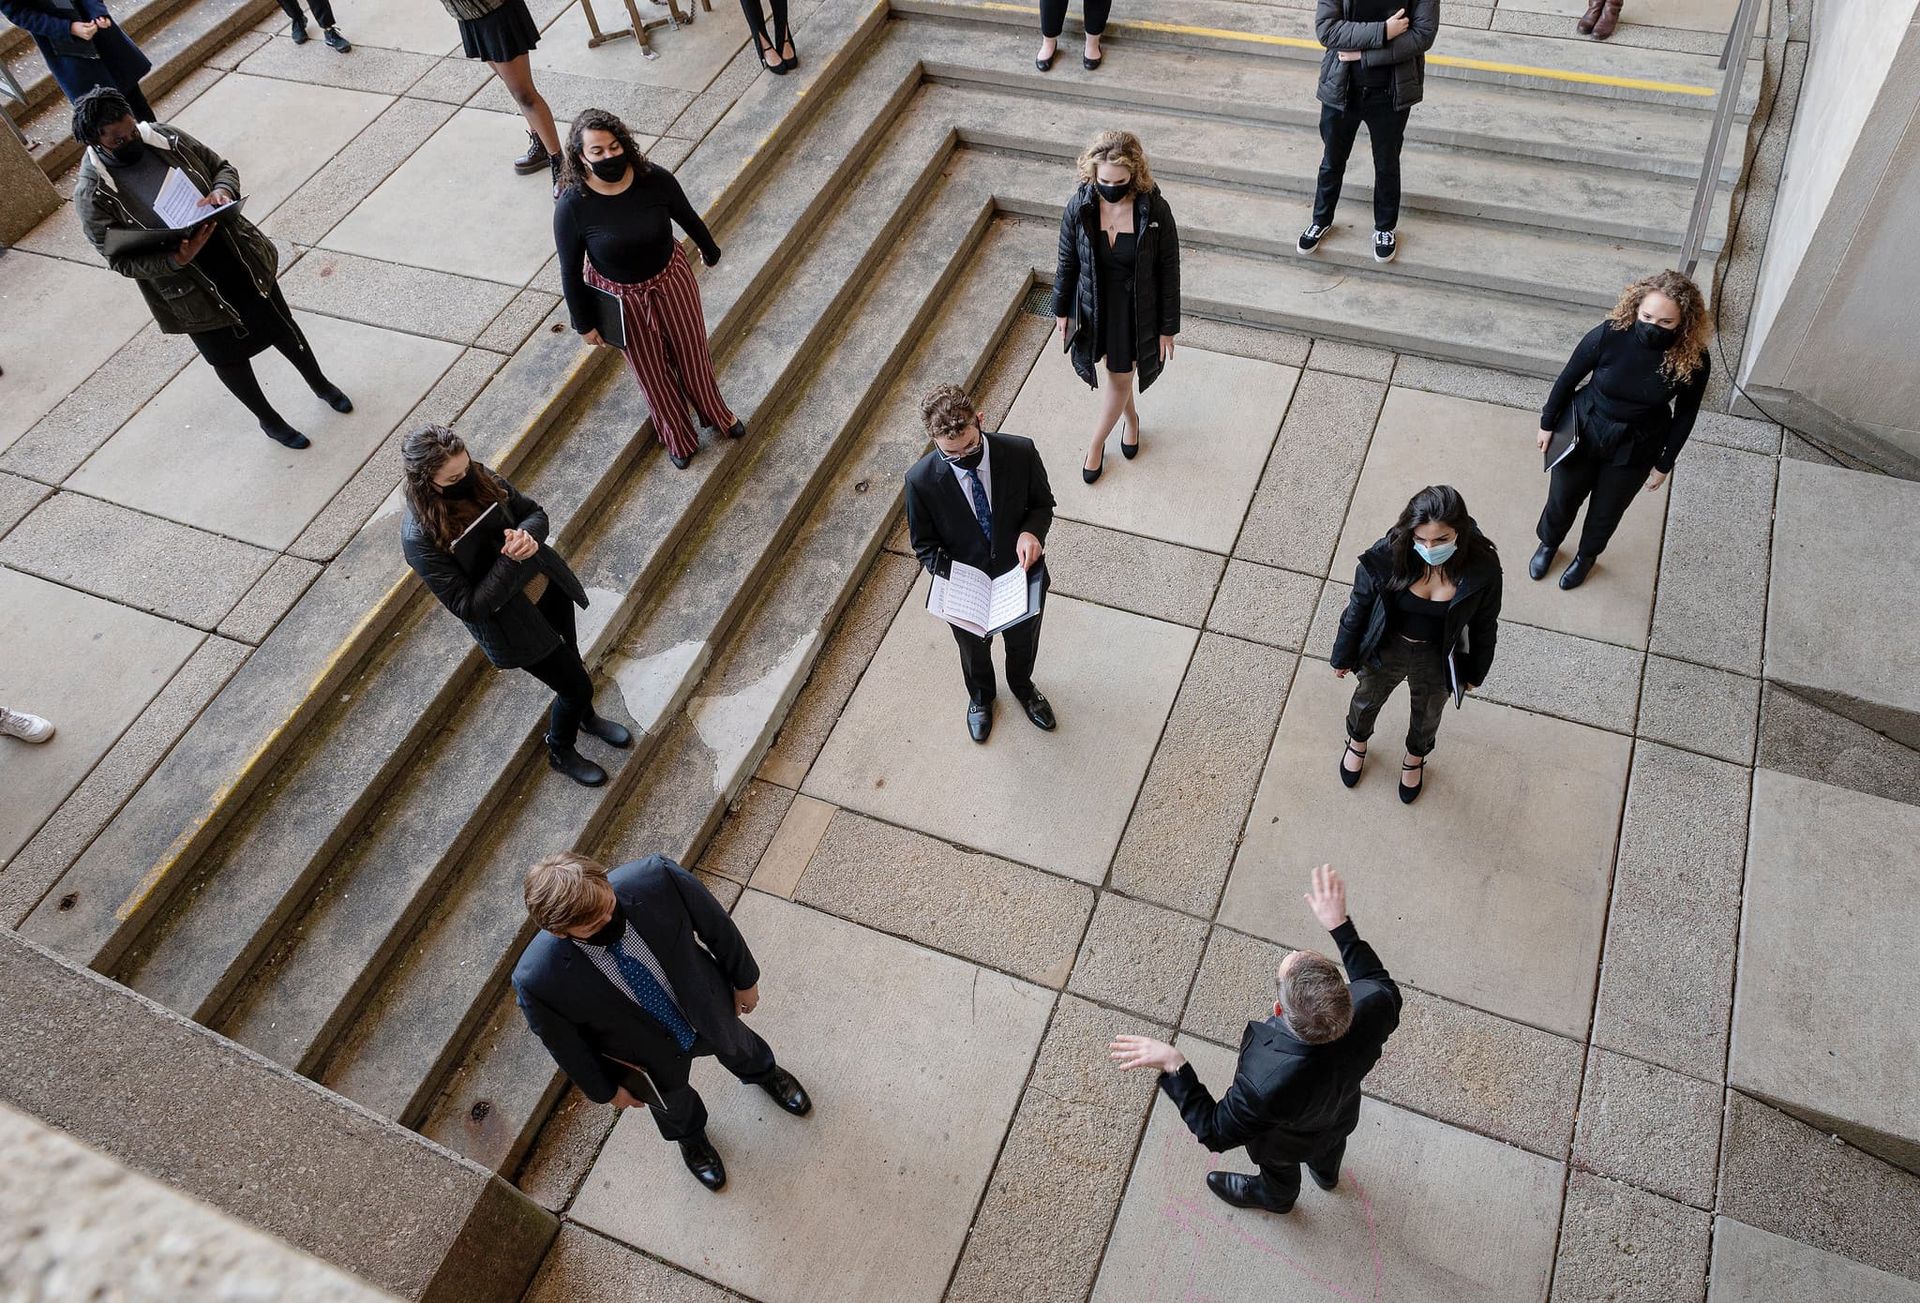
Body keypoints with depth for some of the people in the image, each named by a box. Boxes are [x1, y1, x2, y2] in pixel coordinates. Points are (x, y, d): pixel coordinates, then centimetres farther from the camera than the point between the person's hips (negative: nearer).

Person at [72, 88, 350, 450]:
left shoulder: (164, 136, -8)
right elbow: (120, 260, -16)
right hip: (191, 290, -3)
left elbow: (222, 166, 3)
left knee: (282, 325, 20)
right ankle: (269, 420, 37)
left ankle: (320, 384, 47)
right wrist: (176, 261, -33)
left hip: (238, 255, 4)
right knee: (229, 357, 14)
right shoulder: (93, 195, -19)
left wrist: (222, 191, -20)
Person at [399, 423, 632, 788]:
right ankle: (560, 752, 39)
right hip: (513, 624, -6)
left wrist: (526, 534, -25)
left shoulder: (479, 479, -14)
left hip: (548, 585, 6)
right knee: (576, 685, 7)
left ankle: (585, 716, 60)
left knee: (571, 659, 28)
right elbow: (467, 606, -27)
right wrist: (509, 560, -36)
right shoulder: (420, 538, -29)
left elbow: (535, 512, -2)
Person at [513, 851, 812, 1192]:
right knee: (672, 1102, 32)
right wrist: (606, 1090, 0)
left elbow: (715, 924, -18)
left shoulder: (656, 878, -40)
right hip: (652, 1058, -1)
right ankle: (690, 1136, 69)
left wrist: (744, 978, -3)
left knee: (736, 1046, 35)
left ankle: (763, 1072, 72)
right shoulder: (537, 981, -40)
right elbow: (567, 1045, -17)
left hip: (707, 1006, 1)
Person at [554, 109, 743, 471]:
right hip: (622, 299, -2)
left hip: (671, 280, 2)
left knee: (692, 351, 23)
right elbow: (570, 270, -15)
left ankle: (717, 415, 52)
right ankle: (678, 437, 44)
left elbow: (687, 217, -1)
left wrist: (709, 249, 16)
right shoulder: (572, 206, -27)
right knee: (651, 368, 18)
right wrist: (584, 323, -6)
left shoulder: (654, 179, -22)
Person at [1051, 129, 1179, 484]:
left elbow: (1169, 270, -13)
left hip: (1137, 310, -2)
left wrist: (1168, 326, -9)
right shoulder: (1079, 208, -18)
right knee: (1117, 372, 23)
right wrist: (1061, 309, 7)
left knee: (1120, 377, 13)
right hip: (1095, 307, 2)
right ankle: (1131, 417, 55)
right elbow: (1066, 261, -2)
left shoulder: (1155, 211, -23)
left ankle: (1096, 445, 36)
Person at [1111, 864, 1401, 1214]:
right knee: (1331, 1141, 40)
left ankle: (1276, 1197, 69)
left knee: (1279, 1168, 35)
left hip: (1289, 1141, -4)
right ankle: (1326, 1172, 75)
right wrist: (1340, 925, -12)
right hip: (1342, 1113, 4)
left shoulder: (1267, 1086, -52)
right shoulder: (1373, 1005, -42)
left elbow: (1215, 1132, -32)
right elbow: (1383, 986, -15)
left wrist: (1174, 1067, -34)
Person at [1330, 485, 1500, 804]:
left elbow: (1484, 625, -10)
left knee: (1428, 714, 31)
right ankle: (1357, 740, 66)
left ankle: (1416, 756, 65)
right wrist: (1343, 657, -1)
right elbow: (1358, 607, -14)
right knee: (1367, 699, 30)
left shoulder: (1482, 568, -30)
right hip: (1386, 650, 0)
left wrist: (1475, 672, 4)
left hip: (1438, 659, 1)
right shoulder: (1387, 555, -32)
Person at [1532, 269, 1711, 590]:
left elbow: (1685, 414, -7)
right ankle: (1549, 543, 54)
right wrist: (1547, 424, 1)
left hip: (1635, 449, 0)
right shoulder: (1609, 335, -28)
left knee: (1607, 511, 22)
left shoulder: (1693, 360, -25)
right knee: (1562, 498, 21)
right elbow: (1568, 378, -10)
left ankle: (1587, 556, 53)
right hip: (1583, 432, 0)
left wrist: (1665, 464, 0)